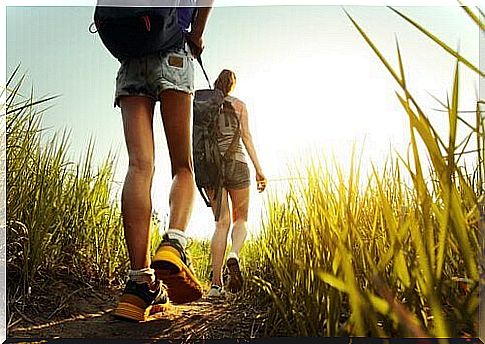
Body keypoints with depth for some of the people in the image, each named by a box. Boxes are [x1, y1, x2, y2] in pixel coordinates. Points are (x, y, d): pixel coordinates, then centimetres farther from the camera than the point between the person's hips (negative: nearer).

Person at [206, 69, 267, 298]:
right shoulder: (238, 105, 9)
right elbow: (246, 137, -1)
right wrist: (258, 169, -3)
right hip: (235, 162, -2)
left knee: (222, 222, 2)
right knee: (241, 219, 10)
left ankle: (216, 283, -8)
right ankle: (234, 255, -23)